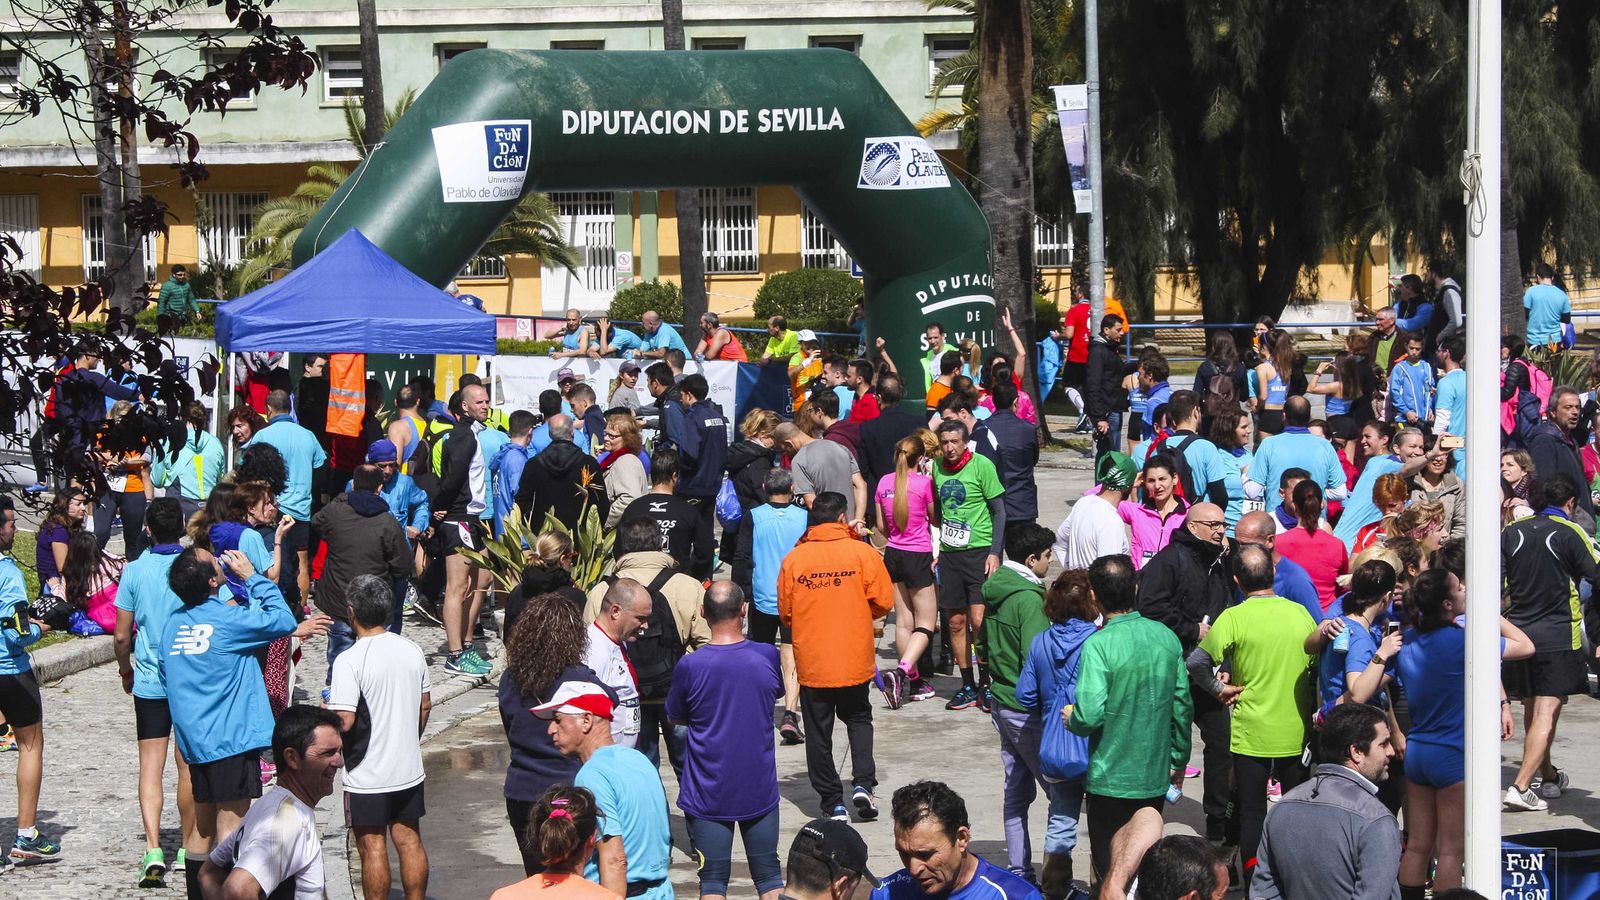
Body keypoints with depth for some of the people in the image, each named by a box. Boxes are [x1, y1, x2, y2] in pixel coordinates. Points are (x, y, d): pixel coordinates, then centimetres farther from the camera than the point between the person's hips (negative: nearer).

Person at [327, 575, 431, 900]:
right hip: (409, 769, 5)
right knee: (409, 840, 14)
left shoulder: (349, 660, -19)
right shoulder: (412, 651, 0)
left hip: (367, 775, -5)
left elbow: (344, 721, -23)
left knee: (372, 847, 4)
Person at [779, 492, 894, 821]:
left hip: (811, 661, 0)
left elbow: (785, 612, 4)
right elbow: (883, 602, -4)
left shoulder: (793, 559, -3)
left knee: (818, 732, 10)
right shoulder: (862, 553, -6)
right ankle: (863, 783, 3)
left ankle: (832, 802, 12)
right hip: (855, 661, 0)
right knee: (859, 720, 21)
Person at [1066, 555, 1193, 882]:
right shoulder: (1166, 637, -2)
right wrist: (1179, 759, 17)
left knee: (1111, 871, 8)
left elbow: (1090, 715, -27)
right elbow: (1183, 705, 5)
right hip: (1156, 777, 6)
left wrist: (1070, 718, -3)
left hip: (1111, 779, -5)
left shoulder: (1099, 645, -20)